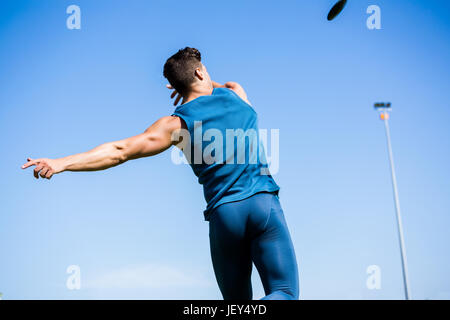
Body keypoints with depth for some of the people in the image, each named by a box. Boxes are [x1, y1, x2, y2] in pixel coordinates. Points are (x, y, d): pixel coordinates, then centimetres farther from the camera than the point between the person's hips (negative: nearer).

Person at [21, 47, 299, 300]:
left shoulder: (177, 124, 4)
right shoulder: (236, 95, 10)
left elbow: (120, 151, -5)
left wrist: (62, 163, -4)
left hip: (223, 213, 0)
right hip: (264, 202, 0)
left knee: (237, 298, 17)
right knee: (285, 292, 0)